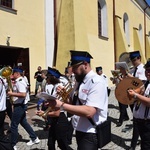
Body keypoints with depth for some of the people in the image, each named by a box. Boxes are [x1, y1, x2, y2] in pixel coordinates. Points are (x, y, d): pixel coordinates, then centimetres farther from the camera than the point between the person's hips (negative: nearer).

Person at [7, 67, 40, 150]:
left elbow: (23, 94, -32)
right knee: (24, 123, 19)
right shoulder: (18, 81, 11)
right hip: (19, 106, 10)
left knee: (14, 125, 2)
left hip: (18, 106, -10)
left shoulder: (20, 82, -21)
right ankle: (34, 138, 29)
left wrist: (12, 93, -24)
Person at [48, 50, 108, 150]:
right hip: (79, 131, 8)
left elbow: (89, 112, -30)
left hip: (90, 134, -8)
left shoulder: (97, 82, -20)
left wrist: (62, 105, -29)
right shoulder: (80, 81, 6)